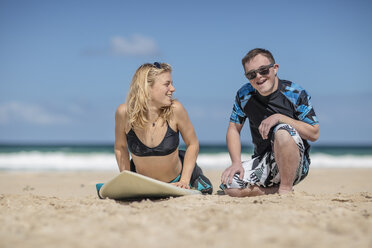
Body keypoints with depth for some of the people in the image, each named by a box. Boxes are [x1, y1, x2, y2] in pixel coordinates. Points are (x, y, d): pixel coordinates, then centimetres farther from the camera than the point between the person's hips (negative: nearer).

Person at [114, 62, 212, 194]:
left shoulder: (175, 109, -26)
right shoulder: (124, 112, -25)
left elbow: (192, 144, -12)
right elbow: (120, 147, -7)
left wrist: (184, 180, -17)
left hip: (176, 180, 0)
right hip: (142, 182, 1)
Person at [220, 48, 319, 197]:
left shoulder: (295, 93, -9)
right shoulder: (244, 95, 1)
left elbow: (314, 134, -11)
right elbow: (233, 129, 8)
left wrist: (280, 118, -22)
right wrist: (236, 162, -8)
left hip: (295, 165, -4)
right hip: (264, 162, 4)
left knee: (283, 130, -35)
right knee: (229, 185, -23)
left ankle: (286, 189, -23)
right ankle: (275, 189, -4)